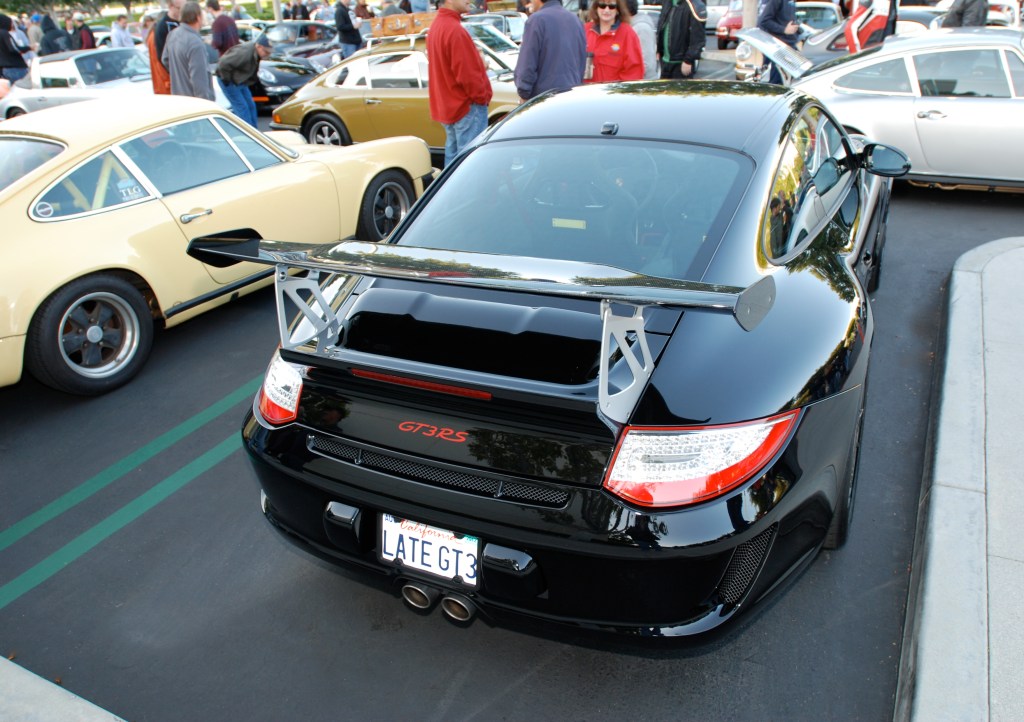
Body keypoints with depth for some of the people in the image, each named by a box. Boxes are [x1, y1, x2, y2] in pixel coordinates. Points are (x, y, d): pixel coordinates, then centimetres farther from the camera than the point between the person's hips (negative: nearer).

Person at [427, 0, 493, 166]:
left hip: (446, 106, 10)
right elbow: (467, 74, -21)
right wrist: (483, 96, -10)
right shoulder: (454, 30, -21)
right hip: (467, 107, -10)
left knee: (452, 153, 16)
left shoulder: (436, 26, 10)